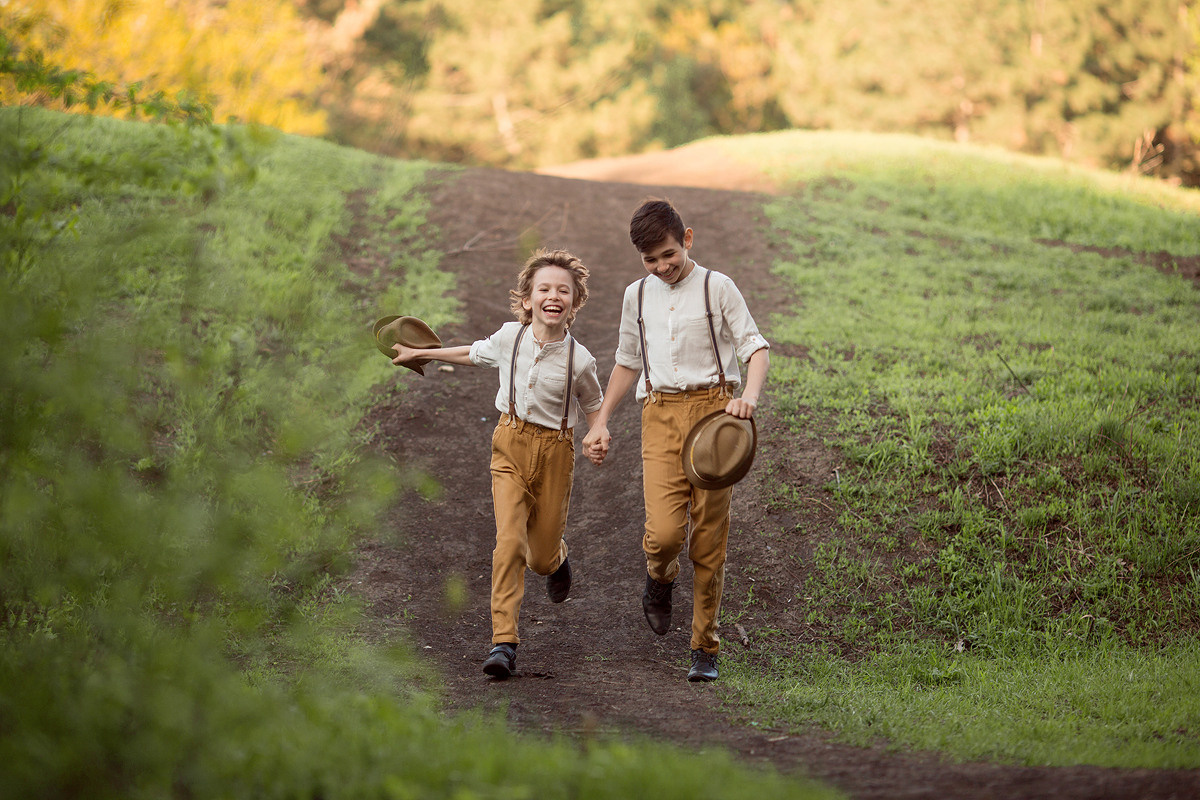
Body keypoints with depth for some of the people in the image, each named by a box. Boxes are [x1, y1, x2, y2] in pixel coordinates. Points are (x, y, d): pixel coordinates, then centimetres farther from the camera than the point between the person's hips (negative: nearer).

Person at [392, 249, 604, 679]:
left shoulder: (579, 360, -10)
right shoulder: (509, 337, -5)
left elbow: (593, 406, 7)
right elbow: (474, 354, 16)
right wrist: (422, 353, 25)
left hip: (554, 452, 0)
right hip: (510, 445, 1)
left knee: (541, 555, 6)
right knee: (509, 539, -16)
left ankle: (556, 560, 47)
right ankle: (503, 642, -17)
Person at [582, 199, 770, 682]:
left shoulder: (716, 287, 3)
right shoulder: (637, 295, 15)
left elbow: (755, 348, -1)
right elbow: (628, 364, 26)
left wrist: (750, 397, -20)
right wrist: (601, 423, 21)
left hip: (712, 410, -2)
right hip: (661, 413, 2)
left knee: (708, 541, -3)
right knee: (664, 531, -16)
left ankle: (705, 648, 8)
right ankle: (659, 578, 20)